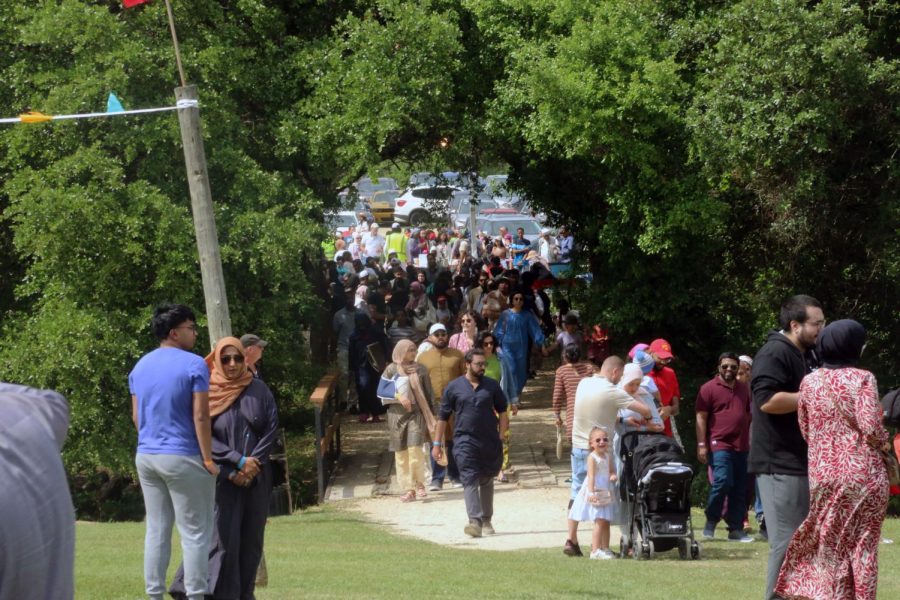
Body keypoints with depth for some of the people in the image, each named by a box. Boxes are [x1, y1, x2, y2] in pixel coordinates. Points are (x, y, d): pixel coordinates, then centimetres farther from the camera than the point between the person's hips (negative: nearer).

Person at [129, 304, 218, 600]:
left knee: (156, 530, 10)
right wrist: (208, 459, -10)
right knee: (195, 532, 0)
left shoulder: (140, 367, 9)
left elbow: (136, 416, 12)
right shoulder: (194, 365, -12)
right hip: (183, 457, -7)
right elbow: (200, 416, -14)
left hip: (146, 456, 7)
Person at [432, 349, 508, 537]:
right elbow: (443, 417, 5)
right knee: (470, 481, -15)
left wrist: (501, 437, 5)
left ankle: (487, 520, 28)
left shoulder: (492, 386, 7)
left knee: (487, 481, 14)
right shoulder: (454, 387, 1)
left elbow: (502, 412, 14)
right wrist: (437, 443, 3)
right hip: (465, 441, -3)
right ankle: (475, 522, -25)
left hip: (490, 442, 3)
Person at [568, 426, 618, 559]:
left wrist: (613, 475, -6)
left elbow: (612, 470, 19)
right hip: (596, 493, -8)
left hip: (606, 493, 8)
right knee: (599, 522, -12)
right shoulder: (593, 458, -12)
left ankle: (605, 548, 19)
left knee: (606, 523, 11)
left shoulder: (607, 456, 11)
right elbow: (591, 476, -20)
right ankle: (595, 550, -12)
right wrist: (591, 492, -29)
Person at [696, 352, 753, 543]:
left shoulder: (744, 389, 16)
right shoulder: (709, 388, -1)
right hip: (719, 445, -6)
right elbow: (701, 417, -5)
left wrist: (751, 441, 19)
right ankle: (710, 524, -1)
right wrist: (702, 444, -12)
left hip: (741, 446, 6)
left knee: (740, 489, 5)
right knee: (722, 482, -17)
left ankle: (736, 529, 10)